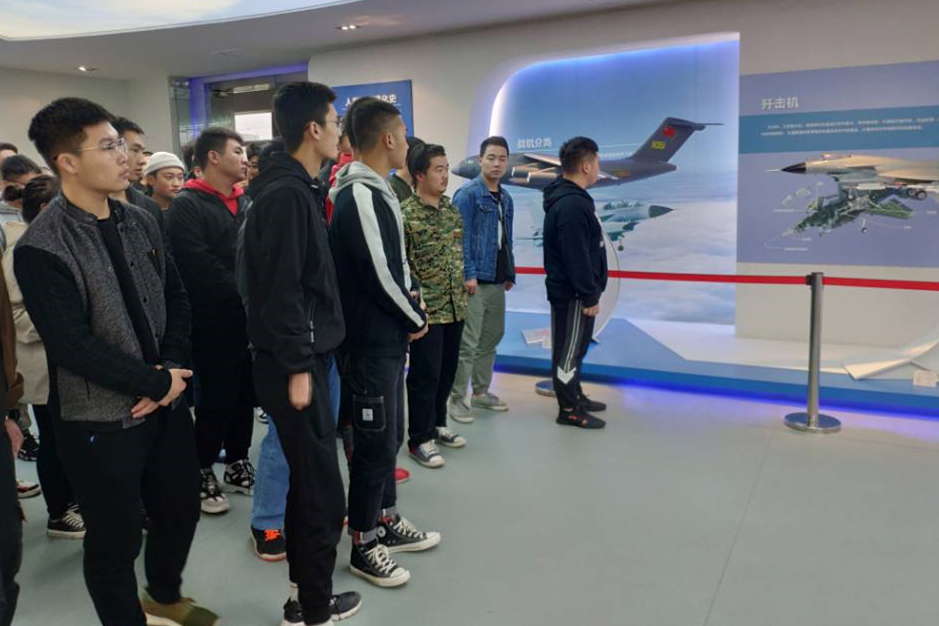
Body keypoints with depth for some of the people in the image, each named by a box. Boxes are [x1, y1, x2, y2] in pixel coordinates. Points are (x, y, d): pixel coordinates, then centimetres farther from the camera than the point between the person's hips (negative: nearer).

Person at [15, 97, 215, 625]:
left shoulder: (141, 222, 4)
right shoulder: (41, 248, -16)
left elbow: (176, 298, 7)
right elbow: (73, 345, -20)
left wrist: (172, 368, -8)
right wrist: (157, 381, -15)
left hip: (167, 401, 7)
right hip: (100, 419, -6)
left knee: (182, 508, 21)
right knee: (116, 537, 10)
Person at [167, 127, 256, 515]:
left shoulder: (244, 202, 16)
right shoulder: (187, 206, -8)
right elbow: (200, 268, -18)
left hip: (250, 318, 7)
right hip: (215, 322, -7)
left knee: (244, 396, 14)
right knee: (215, 400, 1)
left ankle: (238, 466, 28)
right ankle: (203, 476, 17)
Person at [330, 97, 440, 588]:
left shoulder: (377, 190, 13)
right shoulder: (359, 196, -19)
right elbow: (380, 275, -22)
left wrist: (413, 302, 5)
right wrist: (415, 319, -8)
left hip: (388, 337, 10)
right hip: (370, 341, -10)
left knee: (389, 434, 19)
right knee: (375, 441, 1)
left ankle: (387, 521, 35)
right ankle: (364, 547, 17)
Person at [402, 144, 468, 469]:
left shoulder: (451, 208, 11)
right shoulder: (405, 213, -12)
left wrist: (462, 290, 15)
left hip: (455, 306, 7)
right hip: (427, 309, -7)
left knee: (447, 371, 15)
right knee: (425, 374, 0)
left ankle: (437, 424, 32)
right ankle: (420, 439, 13)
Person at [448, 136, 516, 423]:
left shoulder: (506, 198, 15)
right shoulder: (467, 194, -9)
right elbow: (461, 237, -15)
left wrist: (510, 274, 15)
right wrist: (468, 274, -20)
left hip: (497, 282, 8)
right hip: (475, 281, -8)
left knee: (491, 339, 16)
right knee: (468, 344, -5)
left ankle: (481, 392, 29)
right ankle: (456, 399, 5)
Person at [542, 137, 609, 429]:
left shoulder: (570, 198, 12)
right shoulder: (572, 205, -23)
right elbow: (577, 259, -25)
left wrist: (591, 292, 20)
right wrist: (590, 296, -19)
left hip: (574, 291, 11)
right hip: (572, 294, -11)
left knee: (576, 347, 20)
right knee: (569, 350, 1)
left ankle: (575, 397, 34)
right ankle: (569, 410, 12)